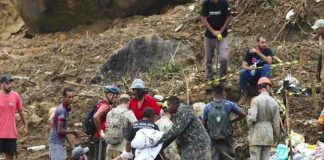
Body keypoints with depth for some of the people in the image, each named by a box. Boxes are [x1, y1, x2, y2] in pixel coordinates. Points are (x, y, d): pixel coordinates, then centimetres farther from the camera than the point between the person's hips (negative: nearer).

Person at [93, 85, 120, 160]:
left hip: (102, 137, 10)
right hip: (101, 138, -10)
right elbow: (96, 117, -34)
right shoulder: (105, 105, -17)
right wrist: (100, 131, -23)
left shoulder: (102, 103, 14)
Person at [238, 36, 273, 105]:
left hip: (262, 74, -1)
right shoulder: (250, 52, -2)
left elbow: (269, 62, -25)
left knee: (266, 66, -31)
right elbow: (244, 65, -10)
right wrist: (249, 68, -33)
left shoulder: (268, 51, -6)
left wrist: (257, 52, -30)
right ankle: (244, 94, -15)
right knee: (242, 72, -29)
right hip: (252, 76, 1)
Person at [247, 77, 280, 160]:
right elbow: (276, 123, 5)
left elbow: (252, 117, -17)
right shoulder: (274, 103, 3)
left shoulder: (256, 100, -8)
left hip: (257, 134, -4)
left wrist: (249, 123, 5)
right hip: (268, 135, 4)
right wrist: (276, 136, 17)